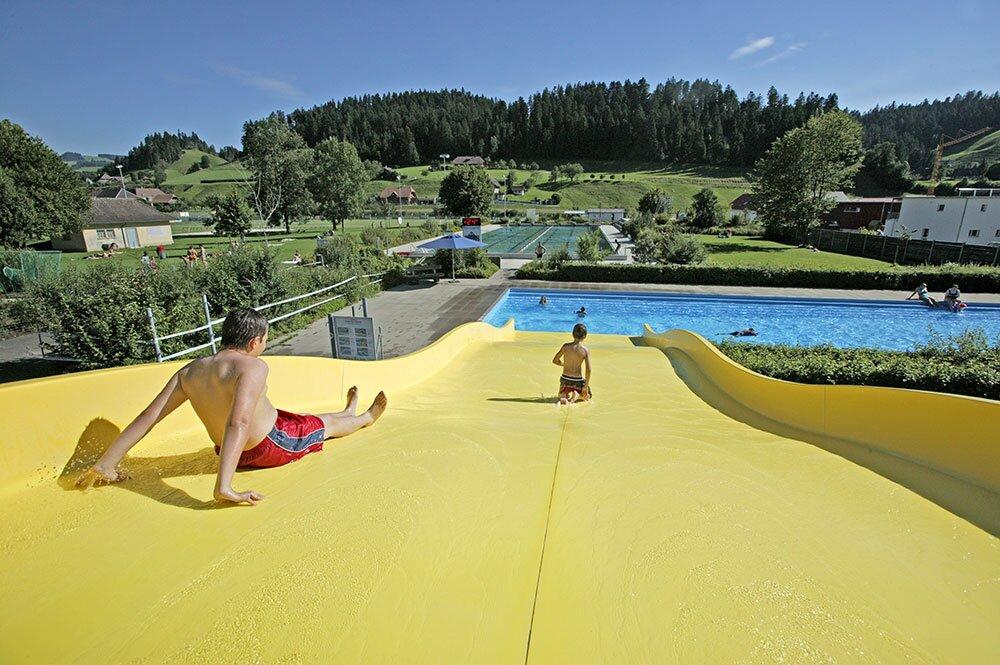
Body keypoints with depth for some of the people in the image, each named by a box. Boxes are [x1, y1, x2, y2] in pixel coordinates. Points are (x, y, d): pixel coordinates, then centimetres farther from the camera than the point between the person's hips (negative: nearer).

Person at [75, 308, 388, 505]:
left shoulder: (190, 371, -7)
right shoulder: (253, 367, -29)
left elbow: (148, 417, -9)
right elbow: (238, 424, -40)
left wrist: (103, 466, -3)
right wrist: (224, 488, -43)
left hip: (238, 452, 7)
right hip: (273, 445, -7)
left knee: (310, 419, 32)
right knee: (327, 423, 21)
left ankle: (349, 413, 59)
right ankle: (365, 418, 52)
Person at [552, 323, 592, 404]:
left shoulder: (566, 346, -5)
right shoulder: (585, 350, -11)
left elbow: (555, 360, 4)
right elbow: (588, 370, -16)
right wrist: (586, 386, -8)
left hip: (565, 378, 2)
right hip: (577, 380, -2)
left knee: (562, 394, 30)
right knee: (587, 396, 27)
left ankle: (563, 397, -8)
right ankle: (577, 395, -8)